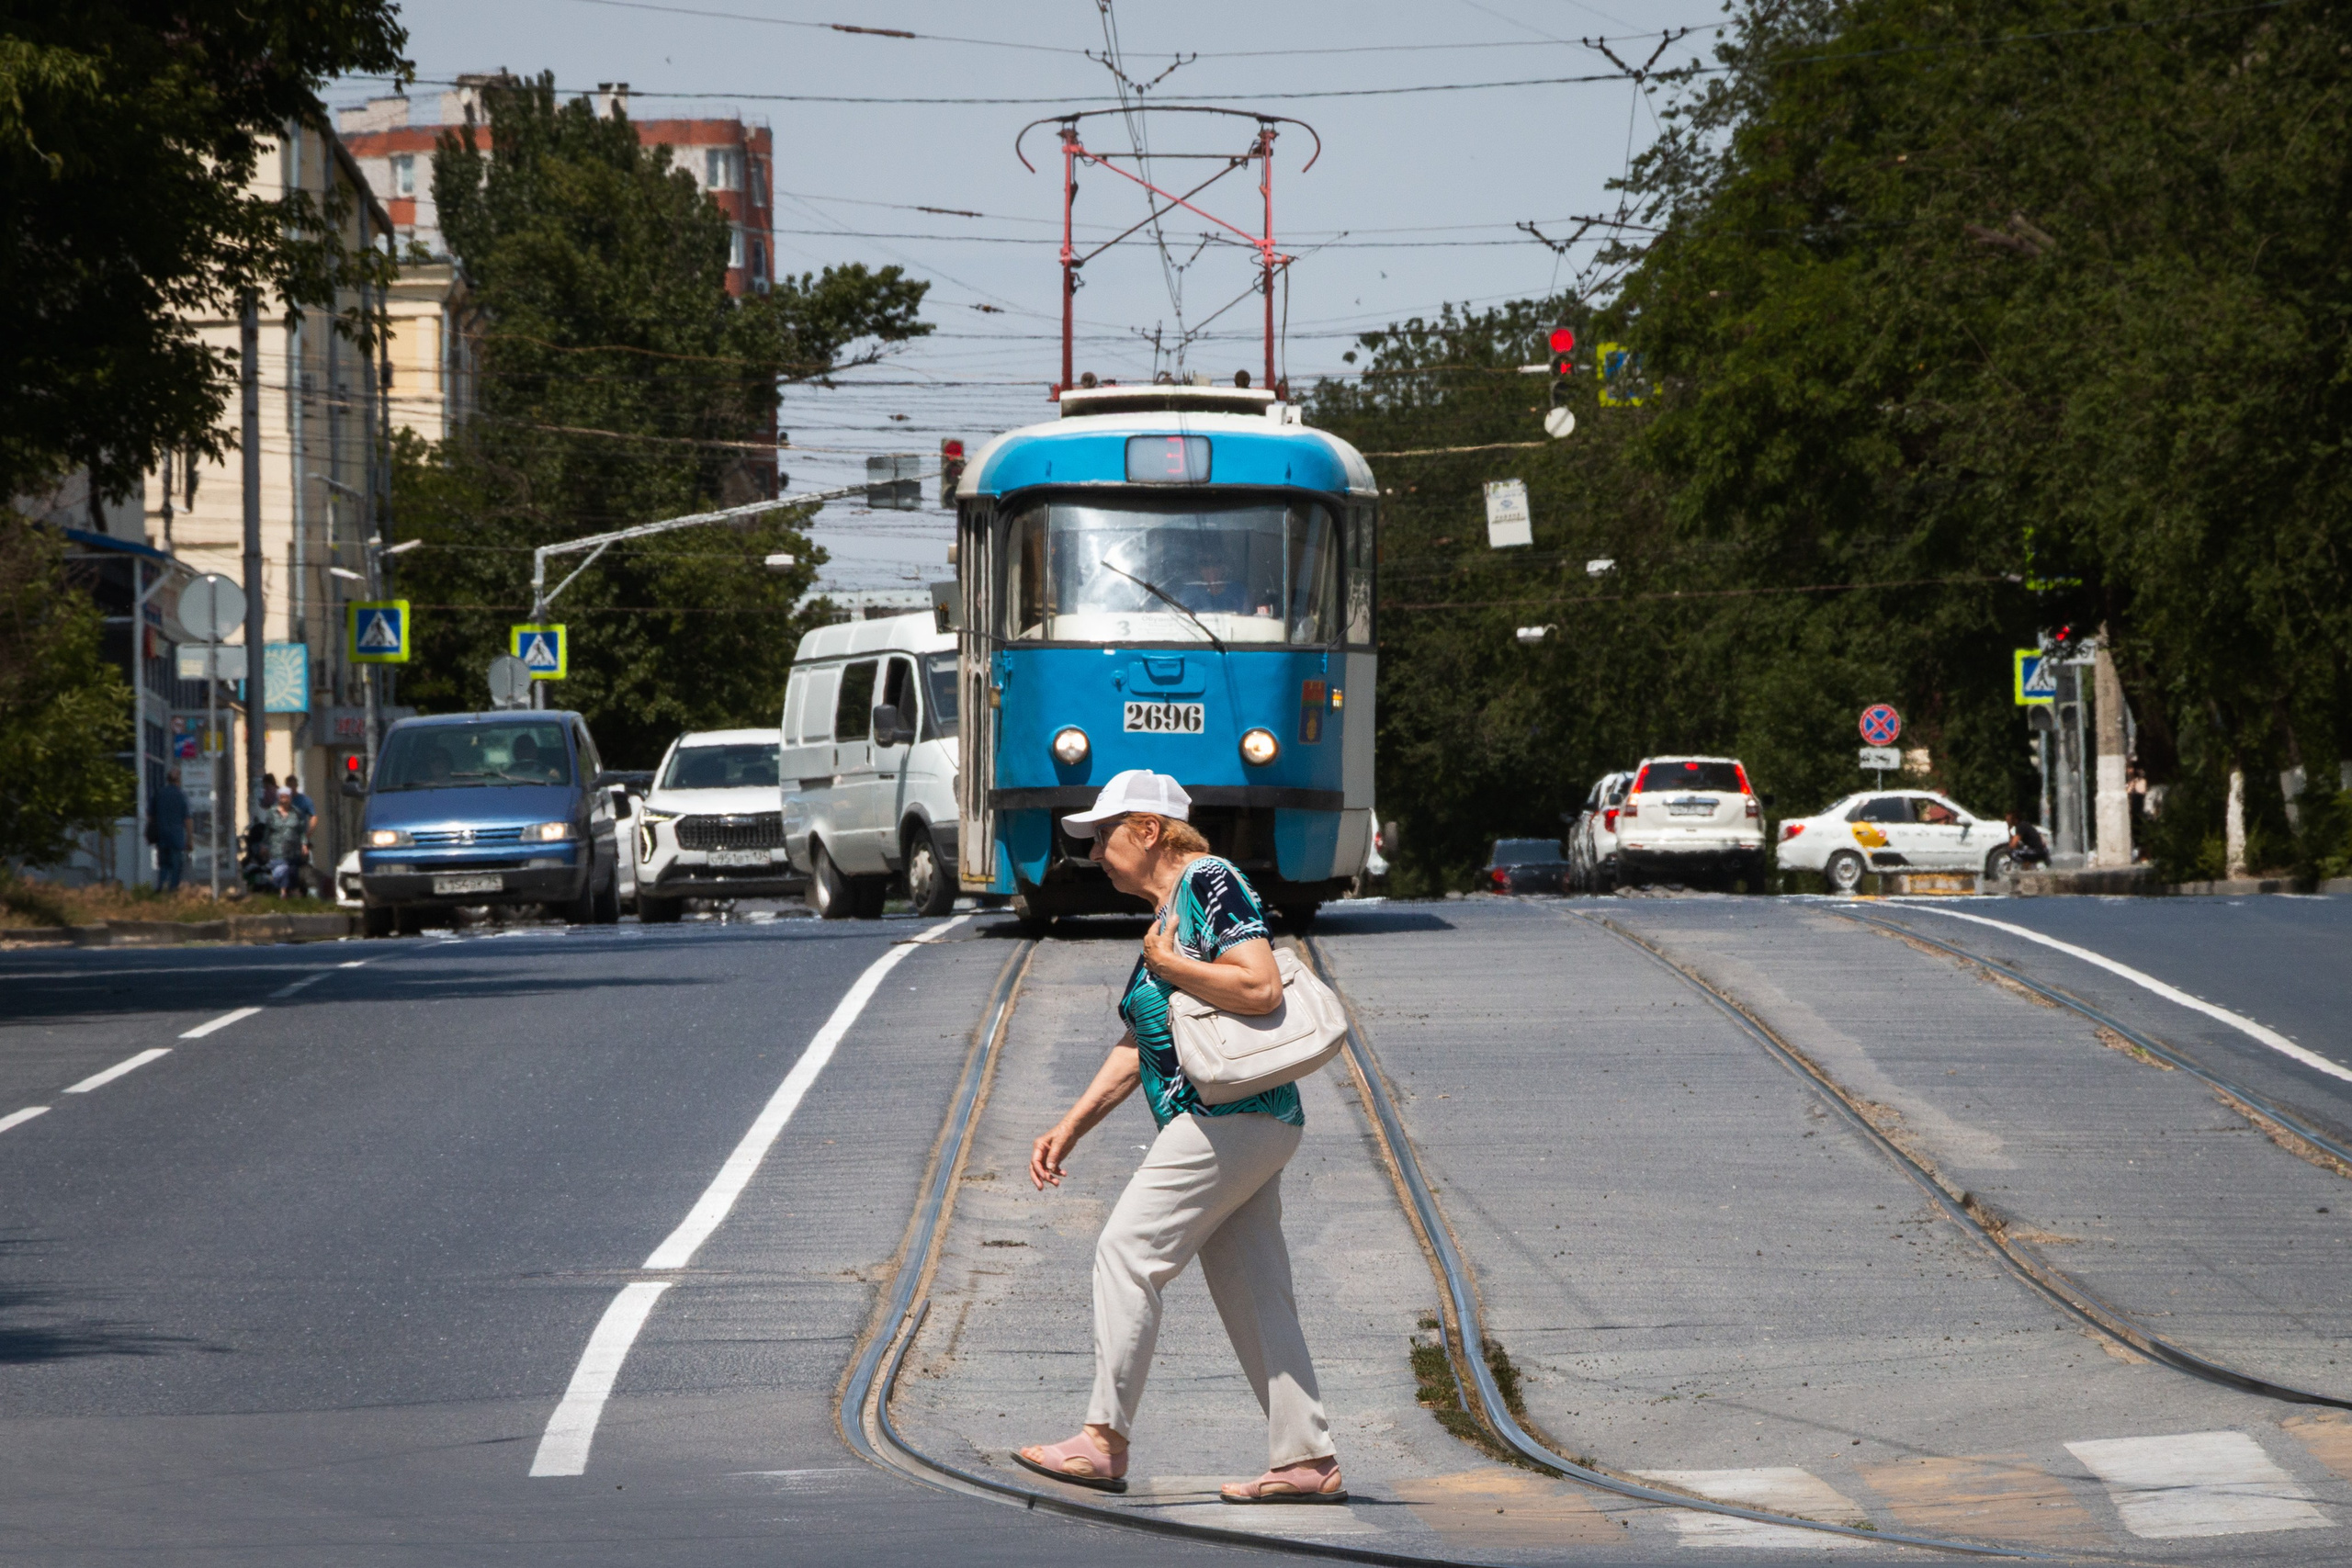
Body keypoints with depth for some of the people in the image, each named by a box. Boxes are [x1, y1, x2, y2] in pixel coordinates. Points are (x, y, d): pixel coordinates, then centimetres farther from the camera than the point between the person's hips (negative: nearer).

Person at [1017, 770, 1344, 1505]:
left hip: (1230, 1117, -10)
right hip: (1250, 1125, 10)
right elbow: (1138, 1045, 24)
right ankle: (1306, 1460, 7)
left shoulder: (1209, 882, -8)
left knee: (1128, 1251, -9)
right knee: (1251, 1292, 7)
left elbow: (1261, 988, -21)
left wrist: (1165, 964, -11)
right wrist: (1071, 1127, 19)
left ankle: (1104, 1441, -9)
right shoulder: (1167, 910, 22)